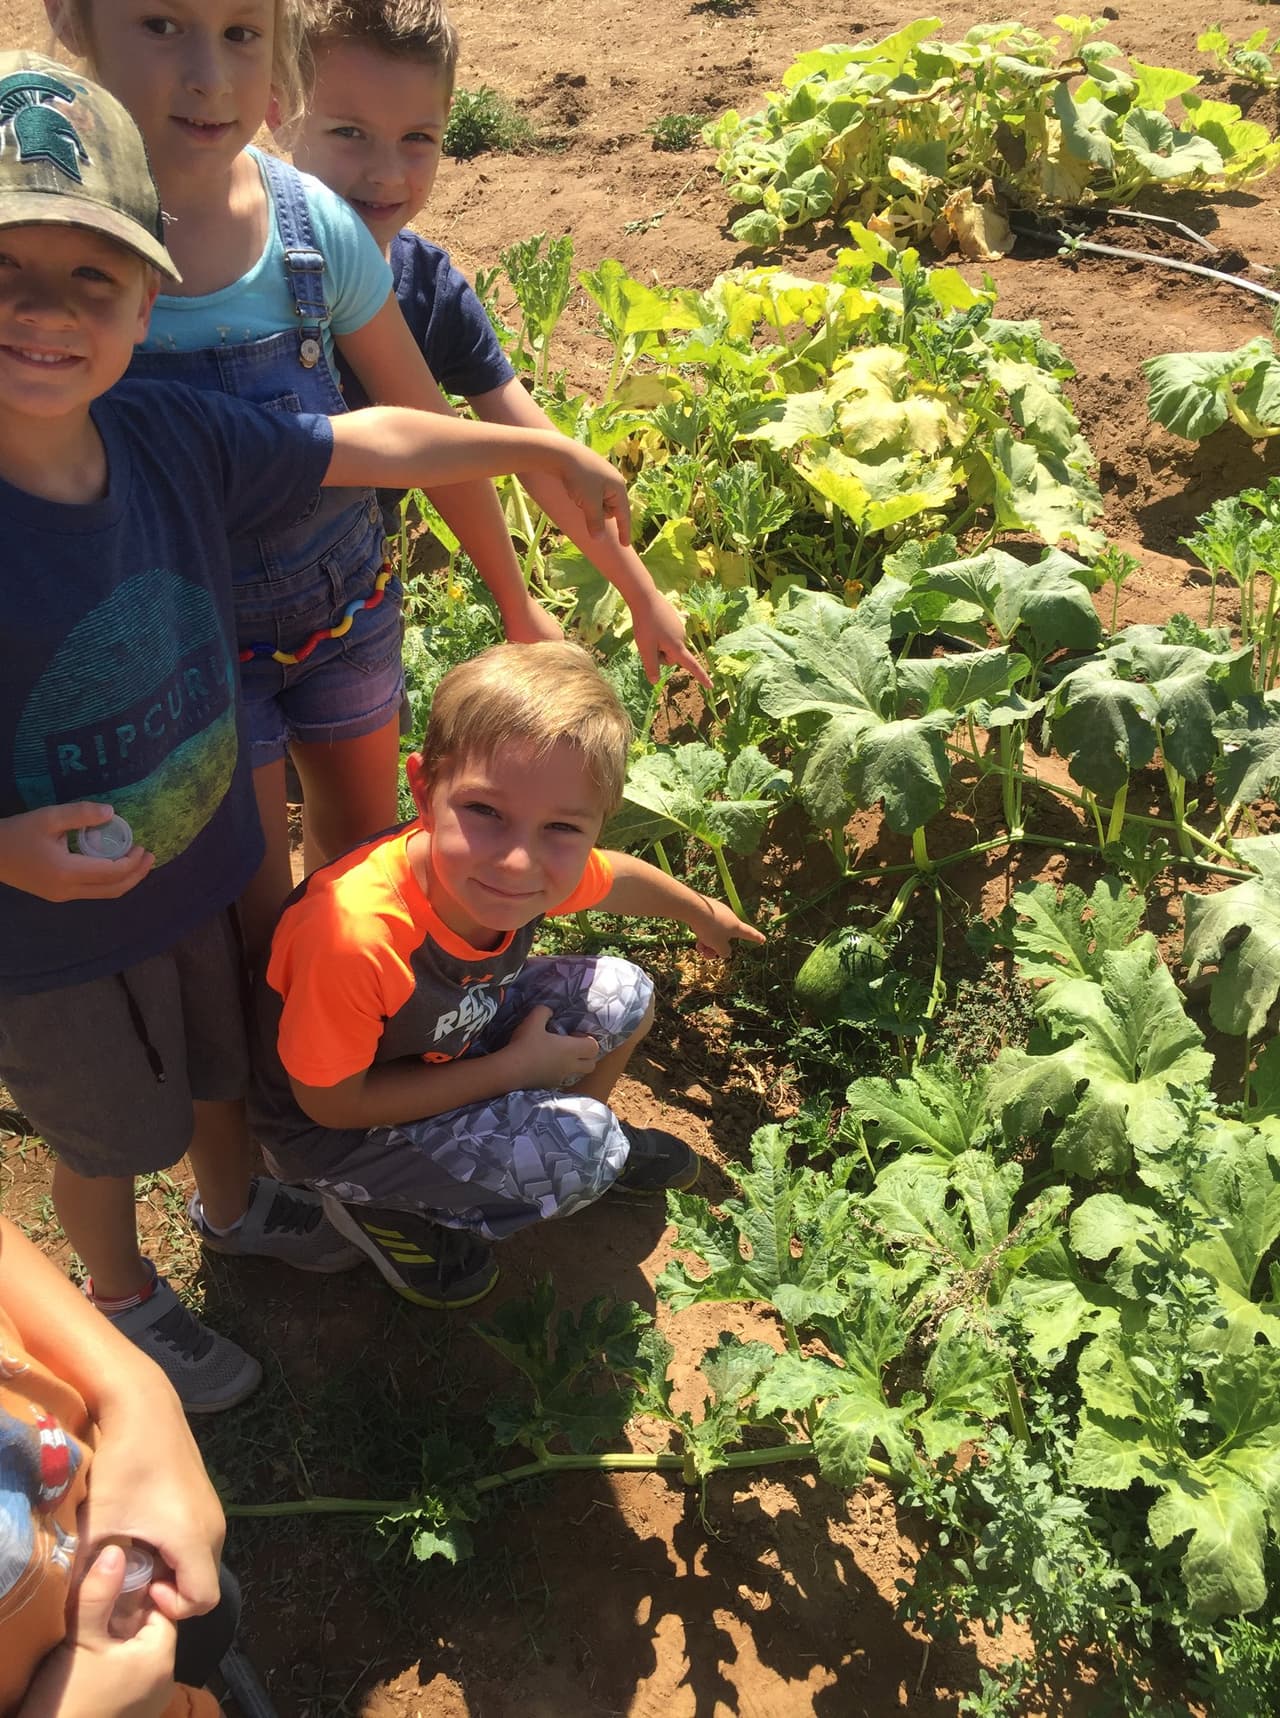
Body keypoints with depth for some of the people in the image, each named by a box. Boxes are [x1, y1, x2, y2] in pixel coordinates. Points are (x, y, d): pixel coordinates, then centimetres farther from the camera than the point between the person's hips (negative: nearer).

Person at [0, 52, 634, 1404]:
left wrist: (550, 450, 6)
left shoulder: (174, 441, -17)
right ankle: (121, 1298, 54)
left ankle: (234, 1205, 64)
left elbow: (372, 444, -2)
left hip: (201, 867, 5)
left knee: (217, 1062, 31)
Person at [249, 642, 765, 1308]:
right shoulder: (354, 934, -42)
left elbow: (622, 877, 3)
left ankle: (580, 1133, 24)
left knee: (623, 996, -4)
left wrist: (706, 915, 23)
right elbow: (330, 1102, -26)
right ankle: (379, 1207, 2)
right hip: (331, 1129, -6)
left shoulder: (544, 867, -22)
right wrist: (515, 1068, -23)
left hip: (447, 1046, 6)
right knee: (582, 1152, -19)